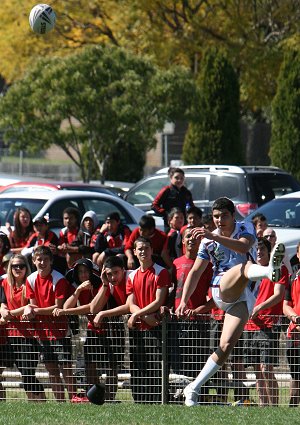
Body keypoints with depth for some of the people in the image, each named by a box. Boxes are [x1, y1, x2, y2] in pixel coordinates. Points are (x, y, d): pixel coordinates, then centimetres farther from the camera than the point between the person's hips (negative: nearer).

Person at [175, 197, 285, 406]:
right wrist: (184, 301, -1)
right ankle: (270, 271, -70)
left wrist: (214, 237, -32)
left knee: (226, 346, -13)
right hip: (222, 289, 0)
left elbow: (244, 247, -20)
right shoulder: (208, 241, 10)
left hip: (243, 297, 0)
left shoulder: (246, 229, 3)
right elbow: (195, 272, 11)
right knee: (244, 267, -32)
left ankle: (193, 389, -9)